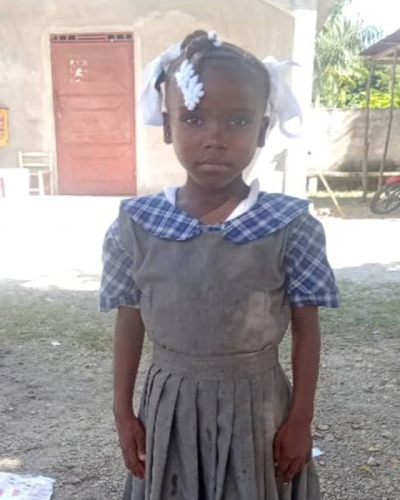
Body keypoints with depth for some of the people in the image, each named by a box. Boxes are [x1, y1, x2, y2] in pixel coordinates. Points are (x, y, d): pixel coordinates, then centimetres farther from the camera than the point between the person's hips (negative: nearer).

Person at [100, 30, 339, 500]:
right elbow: (129, 324, -1)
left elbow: (306, 329, -6)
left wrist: (301, 420, -3)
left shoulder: (292, 227, -16)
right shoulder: (137, 225, -11)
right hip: (170, 407, 2)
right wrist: (123, 414, 3)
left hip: (258, 407, -1)